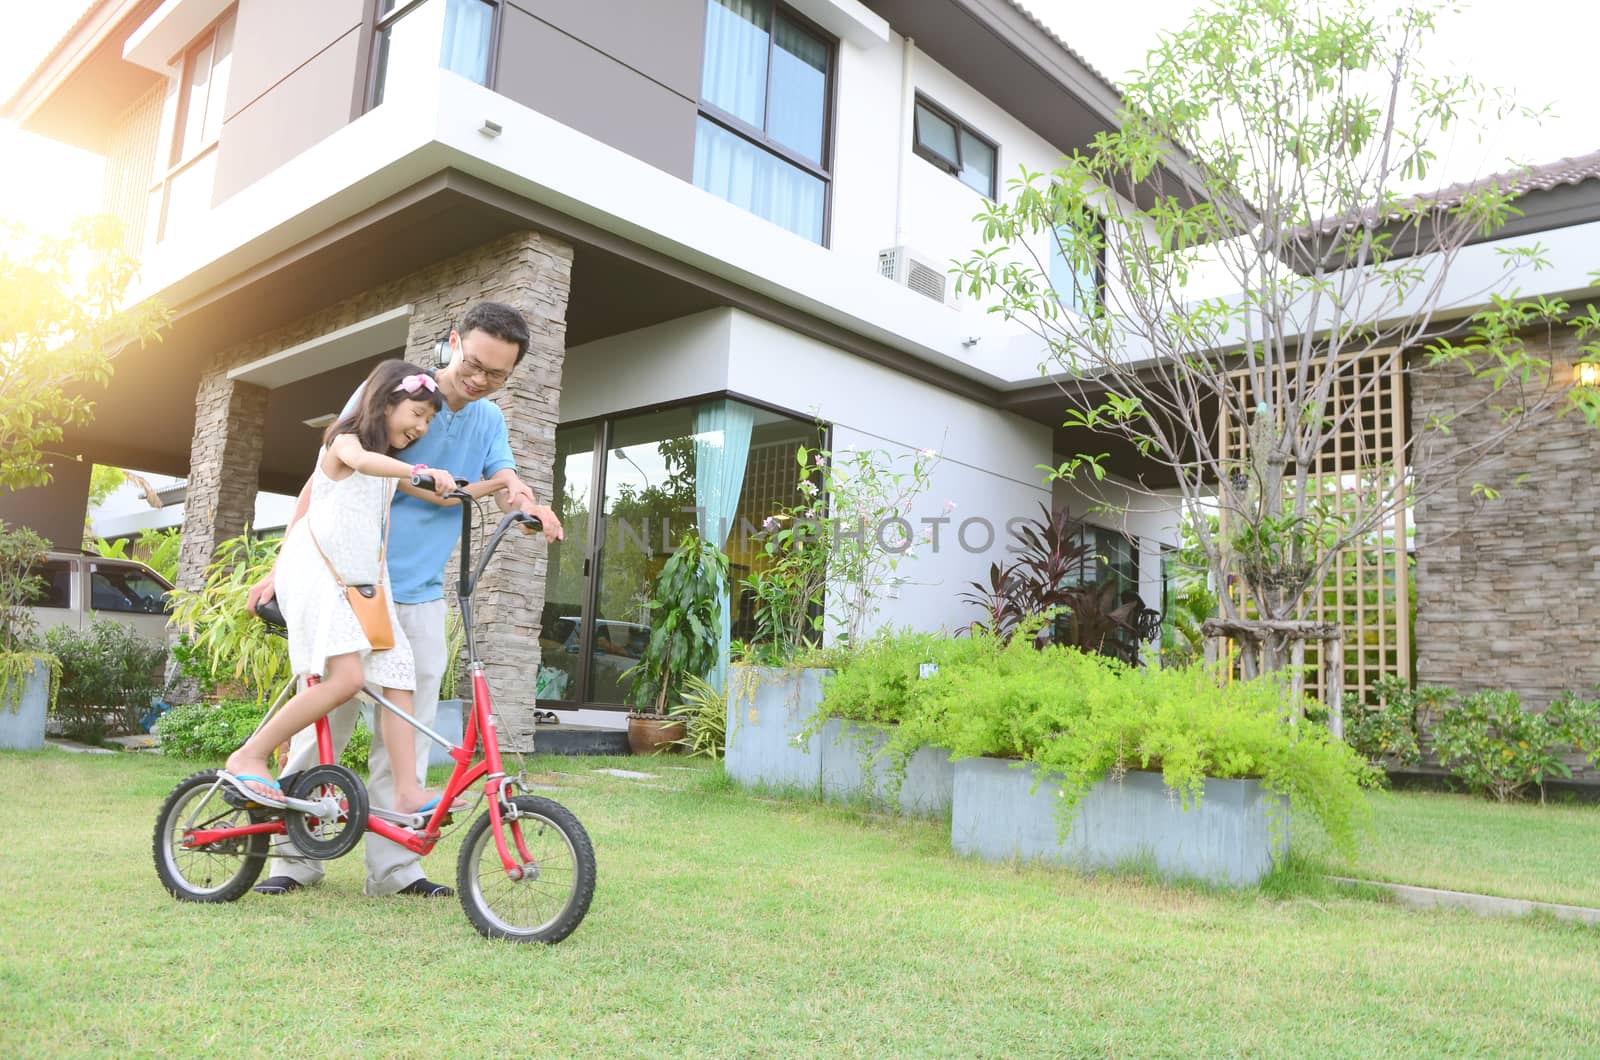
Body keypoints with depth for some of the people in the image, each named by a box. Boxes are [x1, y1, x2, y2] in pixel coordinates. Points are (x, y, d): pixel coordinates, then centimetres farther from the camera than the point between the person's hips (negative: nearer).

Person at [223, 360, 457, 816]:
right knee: (346, 676, -22)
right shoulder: (345, 441, -5)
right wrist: (421, 471, -43)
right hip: (317, 572, -8)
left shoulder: (387, 469, 22)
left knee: (399, 676, -6)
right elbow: (362, 461, -29)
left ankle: (407, 791, -8)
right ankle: (248, 757, -8)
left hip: (362, 581, 8)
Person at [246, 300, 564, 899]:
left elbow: (507, 485, -2)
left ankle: (393, 865, 11)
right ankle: (295, 857, 10)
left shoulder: (489, 421, 9)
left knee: (407, 732, 4)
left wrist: (529, 504, -27)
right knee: (325, 718, -4)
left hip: (421, 597, 4)